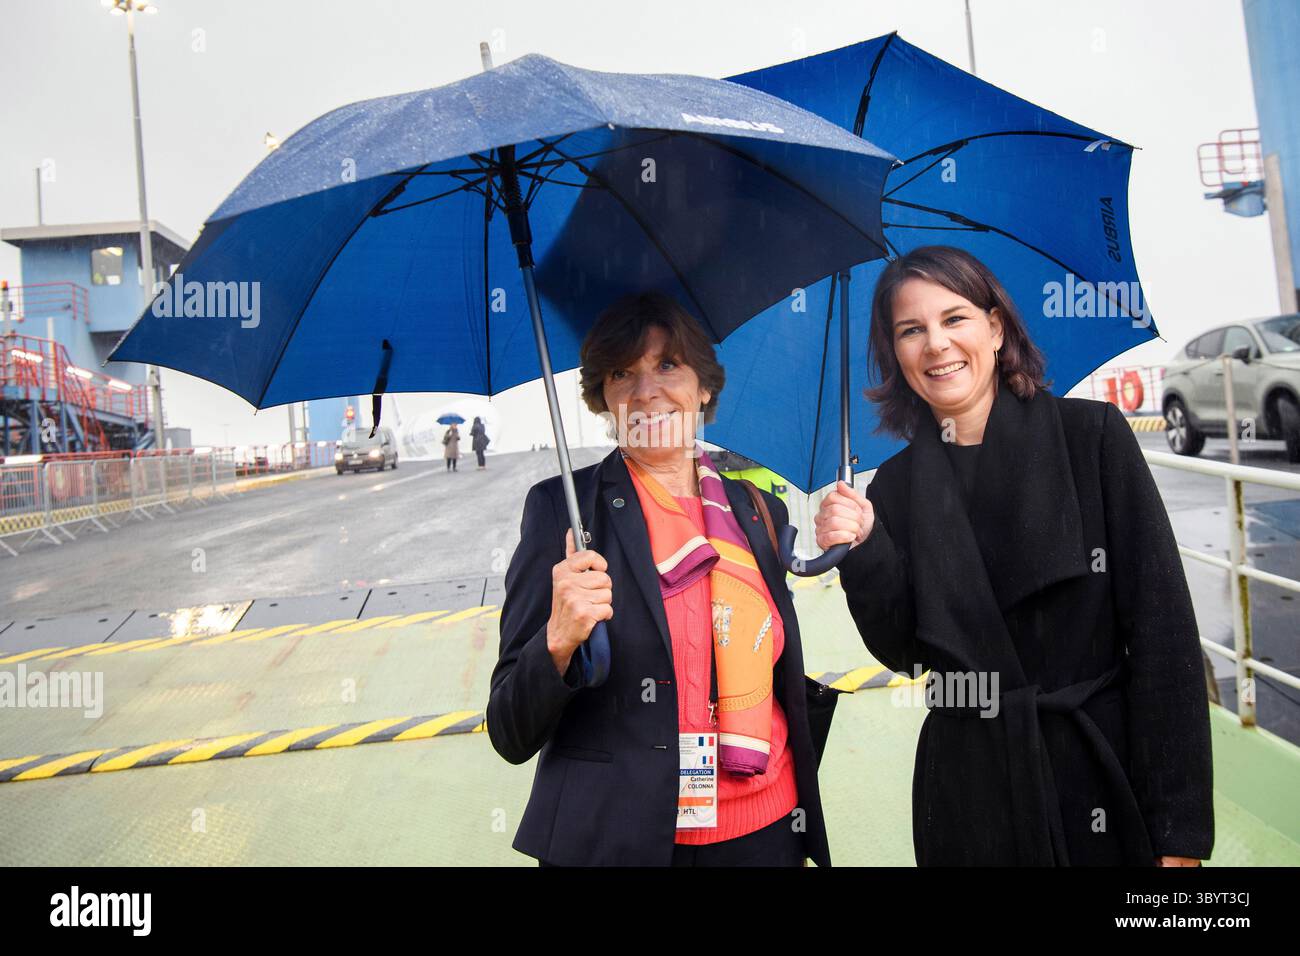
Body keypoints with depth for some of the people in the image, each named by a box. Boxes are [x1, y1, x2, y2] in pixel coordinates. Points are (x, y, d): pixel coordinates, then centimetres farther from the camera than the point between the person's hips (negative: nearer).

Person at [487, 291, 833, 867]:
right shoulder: (562, 507, -9)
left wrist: (802, 836, 7)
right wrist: (559, 641, -28)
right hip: (617, 840, -3)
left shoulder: (761, 510, 2)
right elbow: (513, 738, -11)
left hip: (766, 832, 4)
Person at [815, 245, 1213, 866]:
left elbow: (1162, 623, -9)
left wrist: (1179, 821, -11)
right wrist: (862, 553, -17)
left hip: (1105, 769, -2)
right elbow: (904, 651, -1)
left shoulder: (1092, 434, -8)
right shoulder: (896, 487, -1)